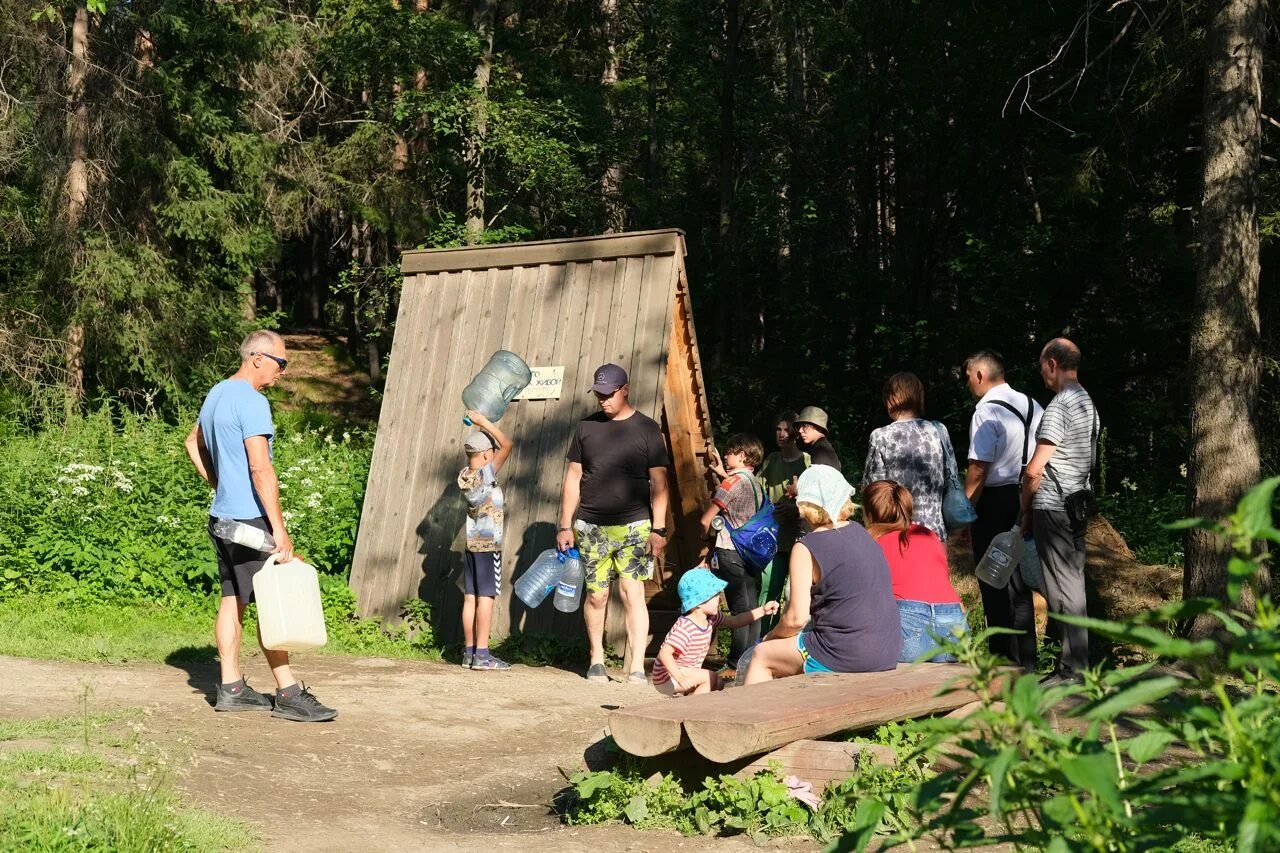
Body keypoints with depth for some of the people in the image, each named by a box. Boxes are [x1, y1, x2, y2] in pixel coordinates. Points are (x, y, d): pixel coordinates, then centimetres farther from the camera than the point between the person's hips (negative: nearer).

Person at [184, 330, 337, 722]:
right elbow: (260, 468, -22)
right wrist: (279, 528, -22)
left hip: (222, 517, 10)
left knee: (232, 601, 11)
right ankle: (288, 694, -5)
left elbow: (193, 443, 29)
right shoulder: (251, 402, -17)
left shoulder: (217, 394, 14)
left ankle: (231, 688, 15)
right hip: (249, 519, -10)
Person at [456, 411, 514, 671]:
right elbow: (507, 445, -13)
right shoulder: (485, 474, -15)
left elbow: (475, 449, 23)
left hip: (471, 544, 7)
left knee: (470, 598, 7)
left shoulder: (464, 476, 4)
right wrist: (484, 422, -7)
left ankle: (469, 652, 10)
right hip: (489, 545, -7)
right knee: (486, 598, -6)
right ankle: (482, 654, -6)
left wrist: (480, 426, 15)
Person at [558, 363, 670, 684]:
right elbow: (573, 478, 11)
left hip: (634, 526, -2)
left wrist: (658, 528, -7)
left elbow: (658, 481, 0)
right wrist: (565, 525, 6)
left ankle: (636, 668, -9)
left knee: (633, 594, -9)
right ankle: (596, 660, 23)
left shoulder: (647, 429, 2)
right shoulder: (586, 427, 9)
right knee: (596, 595, 7)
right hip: (591, 527, 2)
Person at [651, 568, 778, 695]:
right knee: (710, 678, -22)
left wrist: (762, 610, 6)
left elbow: (735, 621, 13)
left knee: (719, 684, 10)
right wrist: (680, 678, -43)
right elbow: (664, 653, -37)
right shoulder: (685, 628, -30)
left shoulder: (711, 619, -1)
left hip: (685, 672, 10)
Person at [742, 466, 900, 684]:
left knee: (762, 655, 14)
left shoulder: (806, 548, -11)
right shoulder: (861, 533, 9)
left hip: (846, 655, -7)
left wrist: (773, 635, 7)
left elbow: (797, 618, -12)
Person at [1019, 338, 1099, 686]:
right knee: (1074, 584, 12)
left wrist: (1025, 509, -1)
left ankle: (1071, 670, -4)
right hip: (1079, 505, 9)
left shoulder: (1059, 406, -15)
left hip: (1053, 509, -9)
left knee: (1063, 589, -6)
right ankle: (1078, 662, 17)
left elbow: (1034, 470, -16)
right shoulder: (1088, 403, 15)